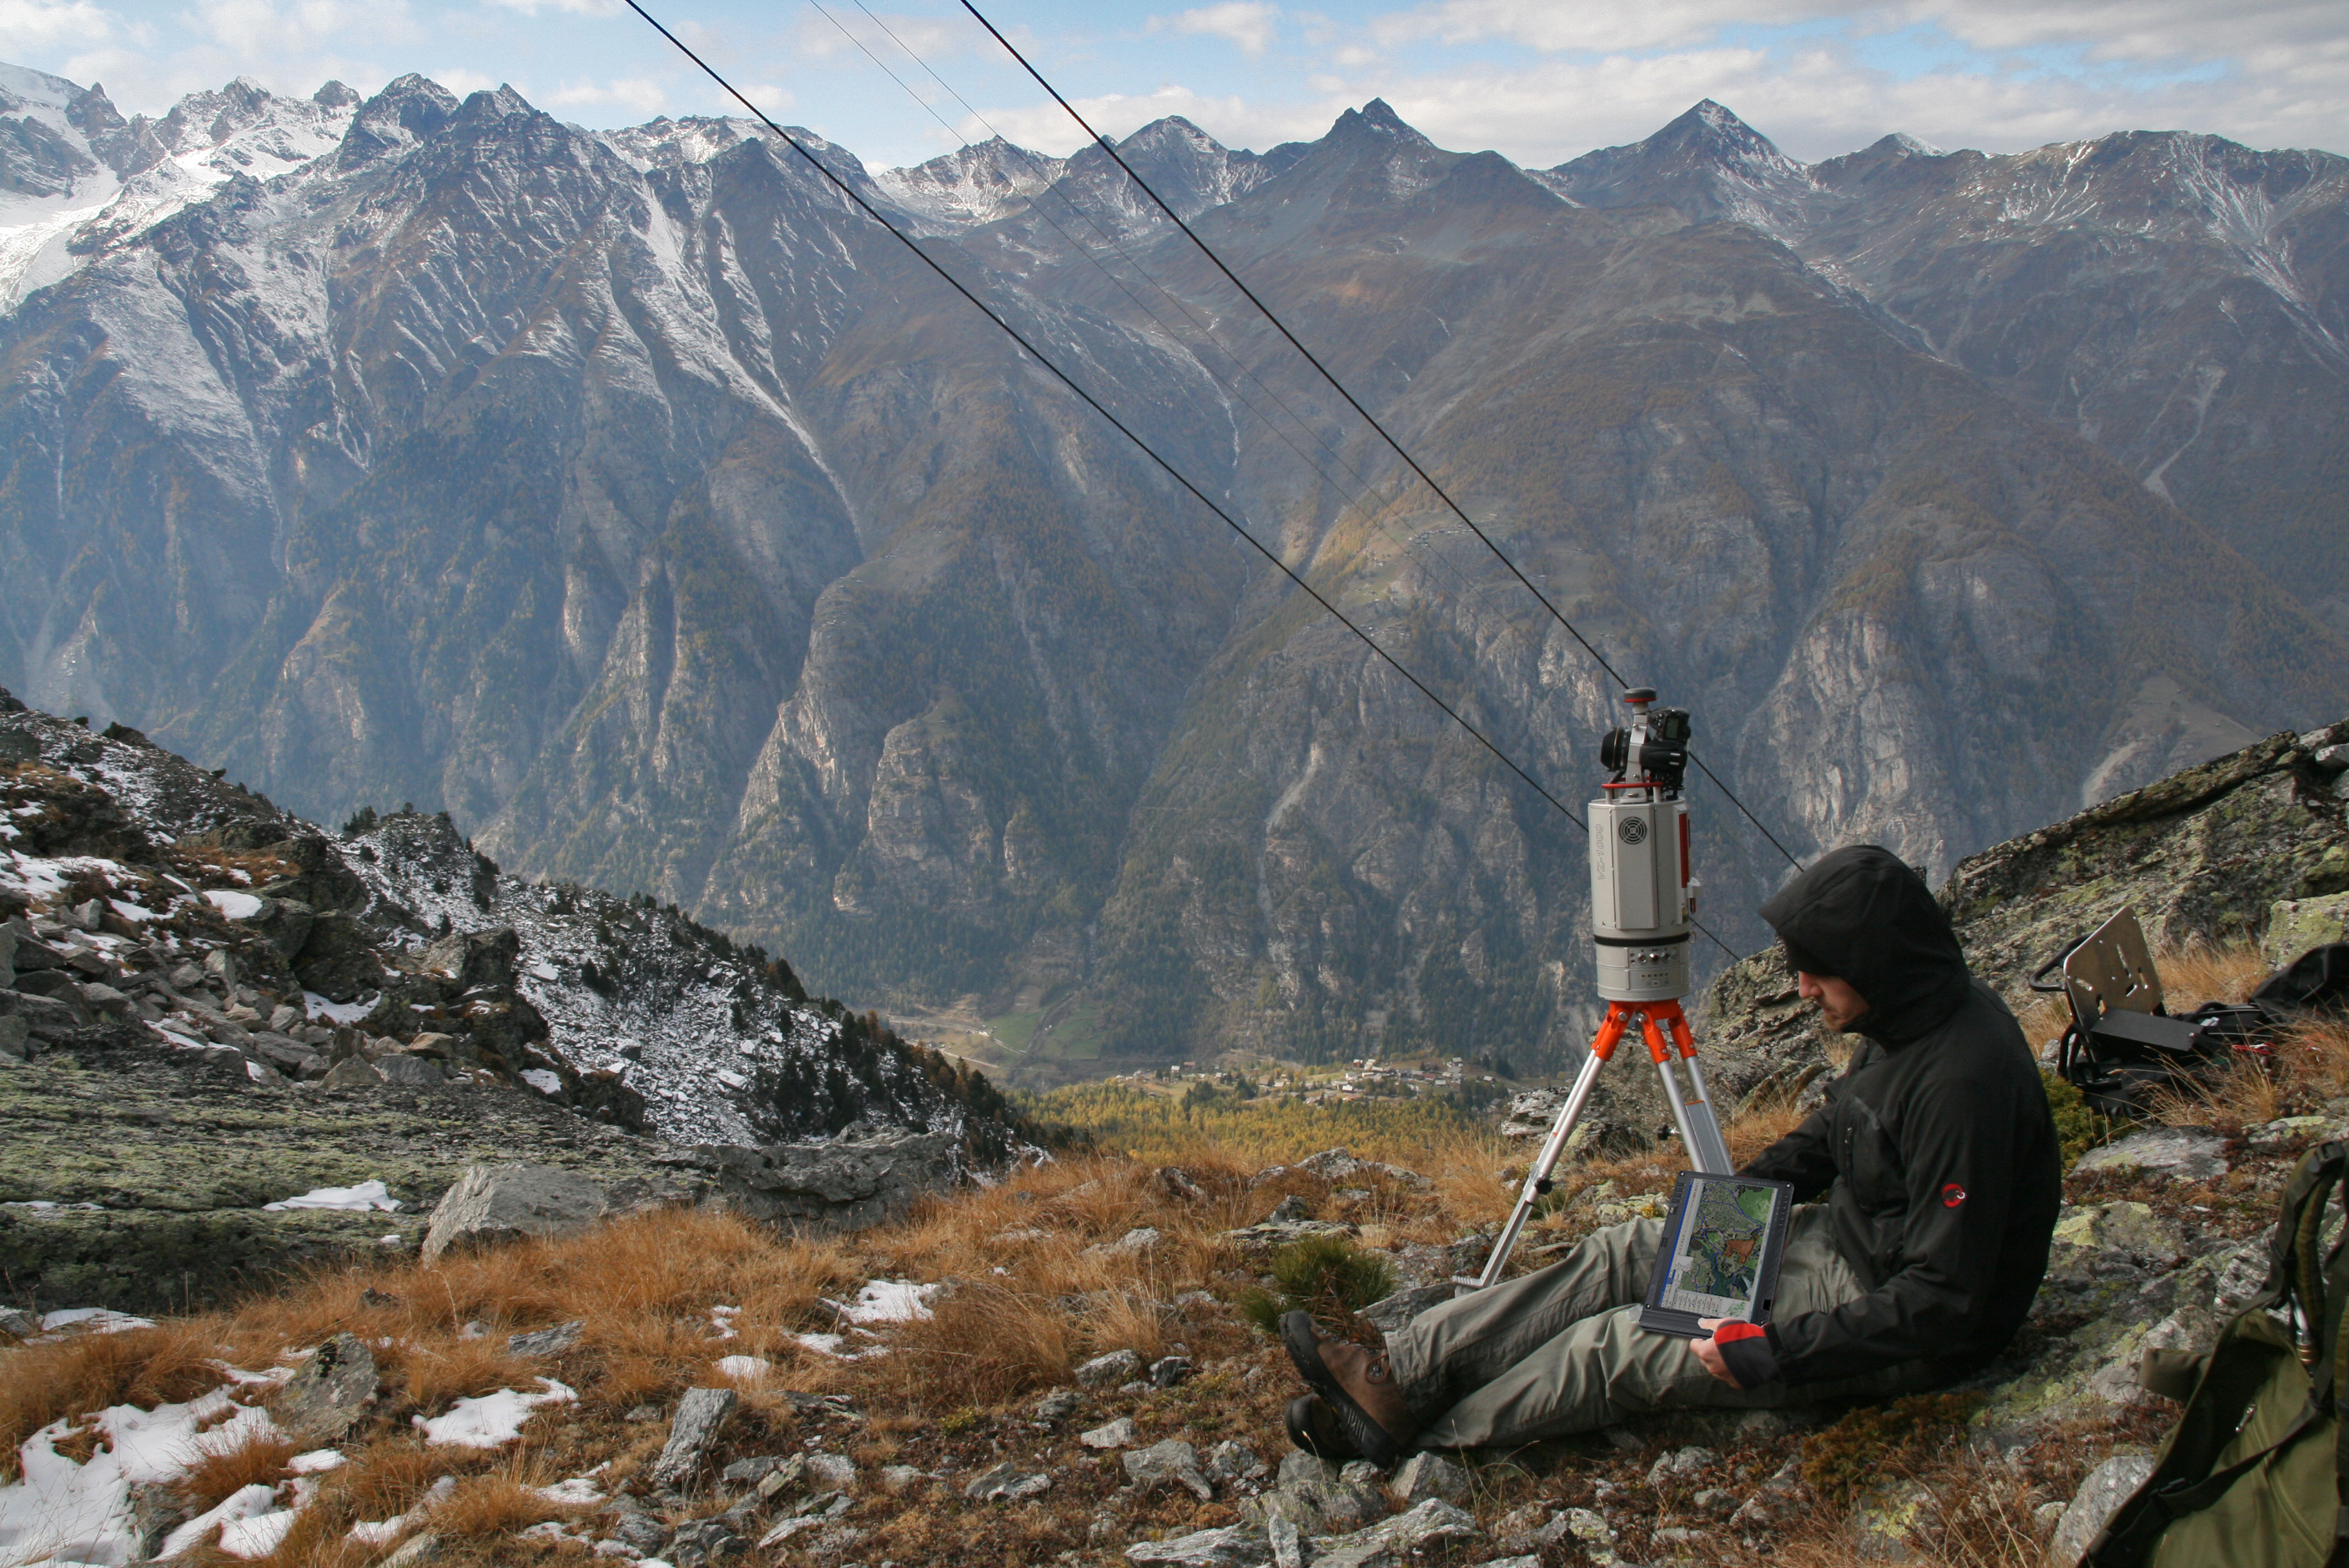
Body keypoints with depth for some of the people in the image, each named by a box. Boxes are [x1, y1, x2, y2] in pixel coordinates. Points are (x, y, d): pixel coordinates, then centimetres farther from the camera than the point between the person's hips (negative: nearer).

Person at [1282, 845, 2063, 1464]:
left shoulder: (1962, 1078, -31)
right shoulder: (1903, 1021, -1)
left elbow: (1941, 1298, -30)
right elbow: (1836, 1123, 17)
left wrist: (1774, 1354, -30)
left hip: (1905, 1336, -9)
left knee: (1629, 1345, -14)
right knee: (1625, 1256, -3)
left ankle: (1412, 1430, -2)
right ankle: (1398, 1372, -7)